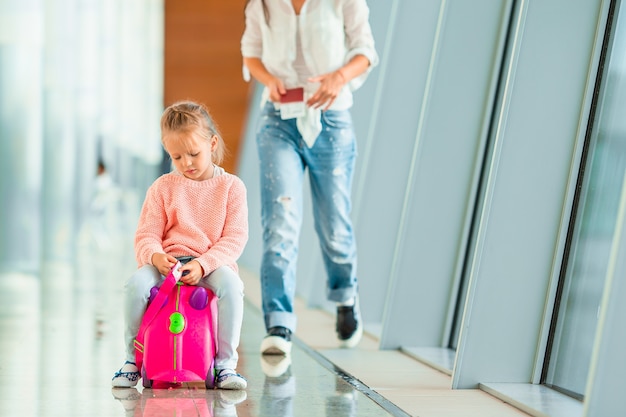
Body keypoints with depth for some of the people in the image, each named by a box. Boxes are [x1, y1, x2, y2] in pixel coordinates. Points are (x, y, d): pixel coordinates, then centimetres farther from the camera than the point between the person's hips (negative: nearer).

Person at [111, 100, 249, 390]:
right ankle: (133, 358, -7)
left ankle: (225, 363, -22)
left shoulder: (231, 186, 4)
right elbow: (146, 236, 6)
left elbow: (235, 239, -4)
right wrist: (155, 256, -19)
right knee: (137, 284, -29)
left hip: (212, 264, -1)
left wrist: (203, 264, -20)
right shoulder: (163, 187, 8)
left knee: (231, 285, -35)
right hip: (167, 263, 2)